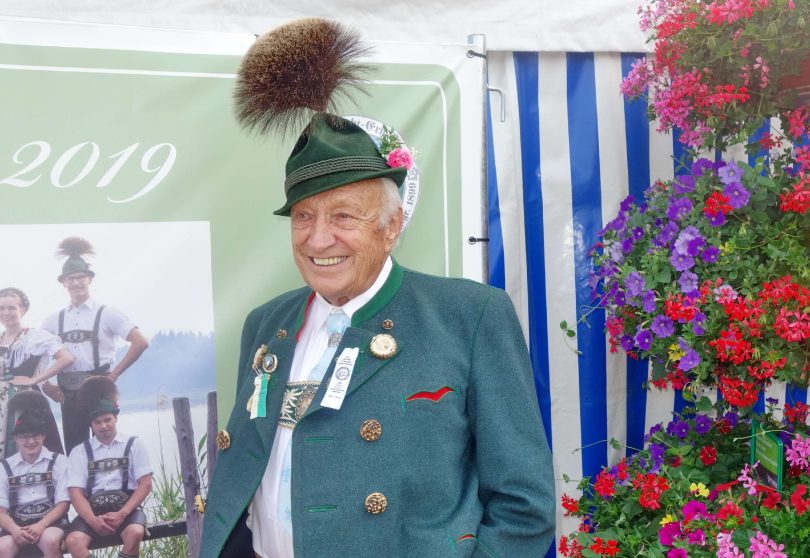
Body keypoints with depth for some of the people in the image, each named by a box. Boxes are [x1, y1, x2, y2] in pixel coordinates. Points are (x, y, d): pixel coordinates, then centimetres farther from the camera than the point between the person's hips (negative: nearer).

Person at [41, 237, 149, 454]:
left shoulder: (106, 314, -2)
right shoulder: (54, 320, 11)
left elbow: (140, 342, -10)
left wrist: (113, 375, -11)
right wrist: (44, 384, 3)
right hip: (68, 393, 4)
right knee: (73, 449, 8)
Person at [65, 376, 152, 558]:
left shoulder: (133, 444, 10)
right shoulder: (80, 451, 12)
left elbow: (145, 484, 2)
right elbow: (76, 492, 2)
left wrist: (122, 514, -14)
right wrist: (93, 520, -18)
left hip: (126, 507, -1)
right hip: (93, 509, 1)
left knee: (134, 533, -33)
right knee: (73, 540, -29)